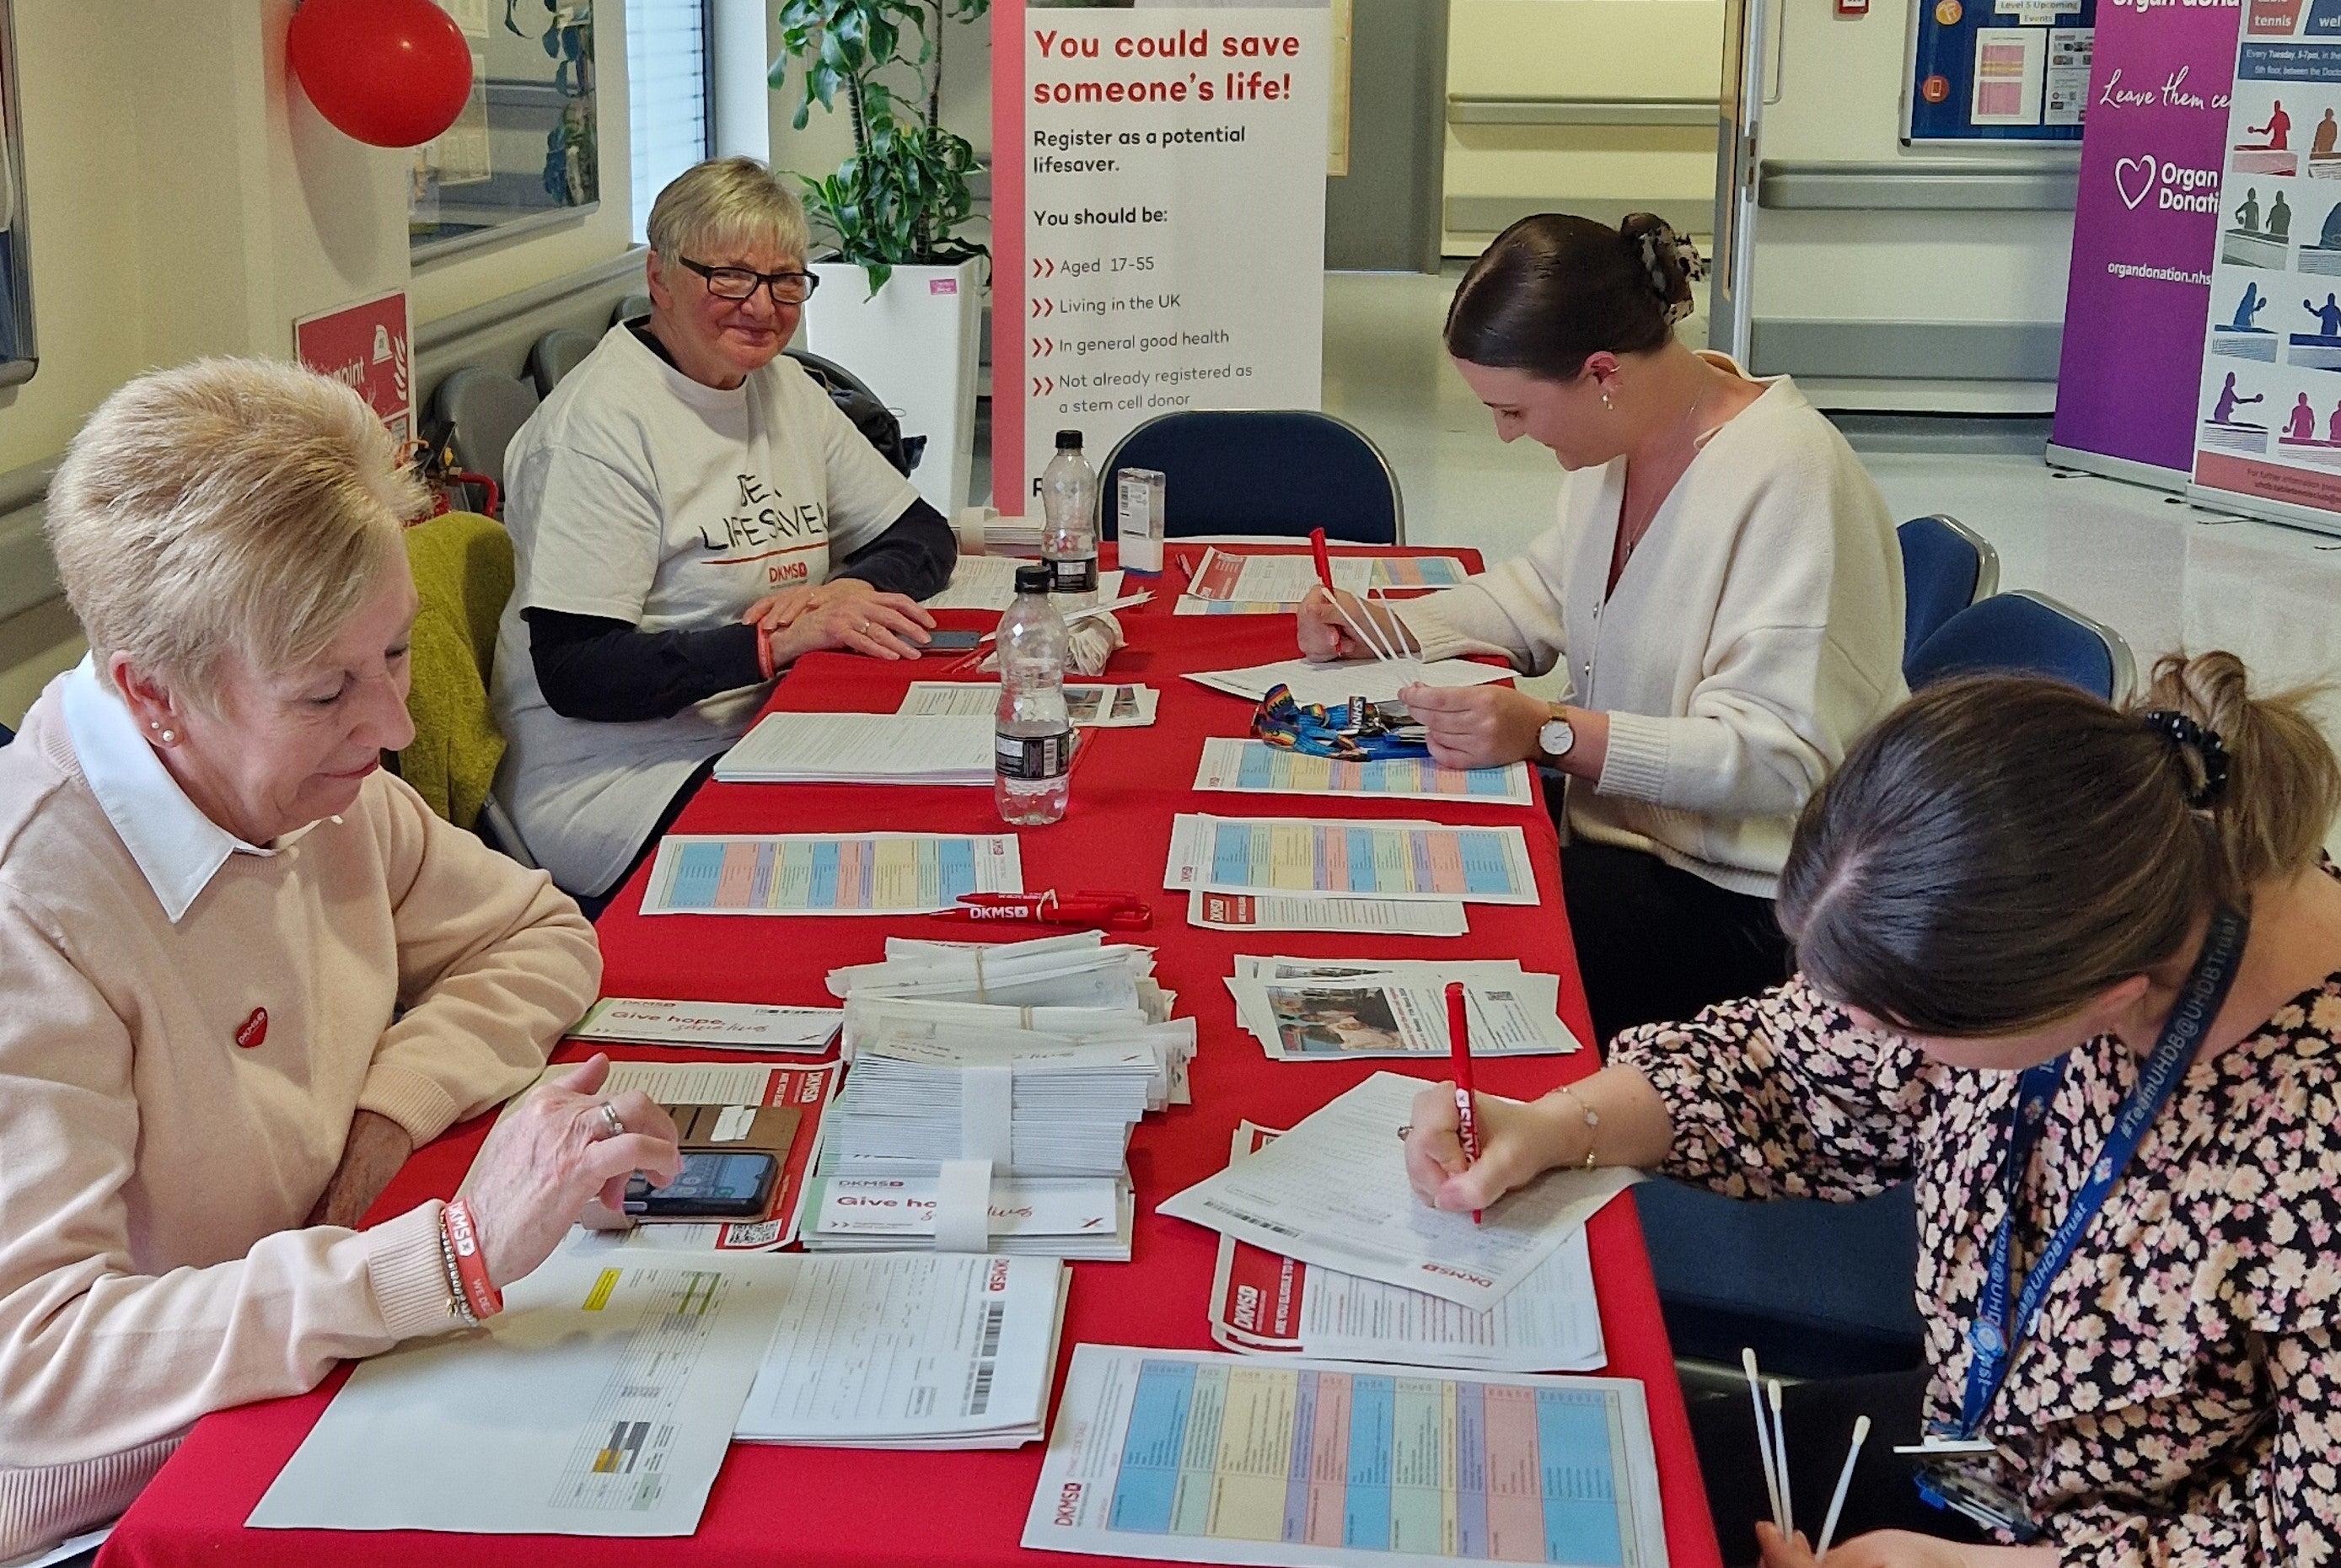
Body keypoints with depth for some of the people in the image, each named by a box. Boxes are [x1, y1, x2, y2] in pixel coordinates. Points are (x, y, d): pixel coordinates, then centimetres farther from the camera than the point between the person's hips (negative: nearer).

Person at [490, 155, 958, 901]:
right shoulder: (601, 419, -13)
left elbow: (926, 536, 14)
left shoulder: (784, 387, 11)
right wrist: (775, 640, -27)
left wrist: (852, 589, -9)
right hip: (619, 779, -8)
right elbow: (574, 674, -19)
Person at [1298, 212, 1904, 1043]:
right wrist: (1386, 626, 6)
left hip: (1744, 904, -9)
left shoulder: (1790, 483, -23)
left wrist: (1551, 734, -34)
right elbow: (1545, 593, 22)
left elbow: (1780, 757, -28)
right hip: (1622, 832, 9)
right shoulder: (1624, 432, 5)